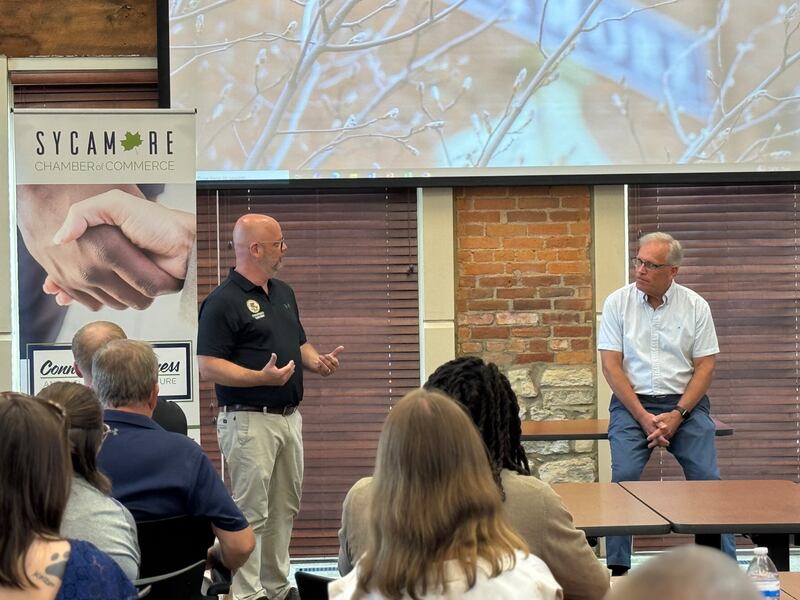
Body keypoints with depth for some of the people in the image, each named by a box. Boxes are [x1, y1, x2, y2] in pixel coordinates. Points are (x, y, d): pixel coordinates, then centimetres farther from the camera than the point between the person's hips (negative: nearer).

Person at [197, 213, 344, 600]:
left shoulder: (283, 293, 14)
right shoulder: (223, 302, -13)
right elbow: (208, 366, -17)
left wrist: (318, 362, 2)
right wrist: (261, 377, -27)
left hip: (289, 418, 8)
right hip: (249, 421, -8)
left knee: (284, 507, 14)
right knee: (251, 511, -4)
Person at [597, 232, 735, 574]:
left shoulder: (695, 306, 4)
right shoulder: (618, 302, 2)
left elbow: (706, 366, 2)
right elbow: (611, 366, -1)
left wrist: (677, 415, -11)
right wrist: (643, 417, -11)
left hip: (685, 403, 1)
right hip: (632, 403, 0)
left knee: (707, 477, -16)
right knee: (625, 475, -22)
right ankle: (617, 567, -16)